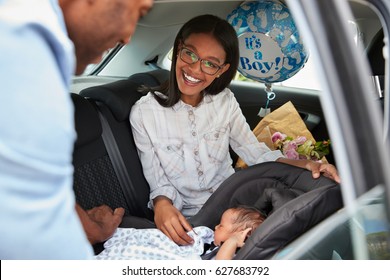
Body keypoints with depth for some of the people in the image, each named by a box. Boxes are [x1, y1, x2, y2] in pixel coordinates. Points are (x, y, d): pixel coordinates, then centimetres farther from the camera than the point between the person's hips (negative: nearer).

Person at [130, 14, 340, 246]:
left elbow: (255, 151, 0)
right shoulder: (144, 113, -11)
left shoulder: (225, 101, 0)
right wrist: (162, 204, -28)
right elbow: (159, 183, -6)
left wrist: (305, 164, -16)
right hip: (188, 219, -4)